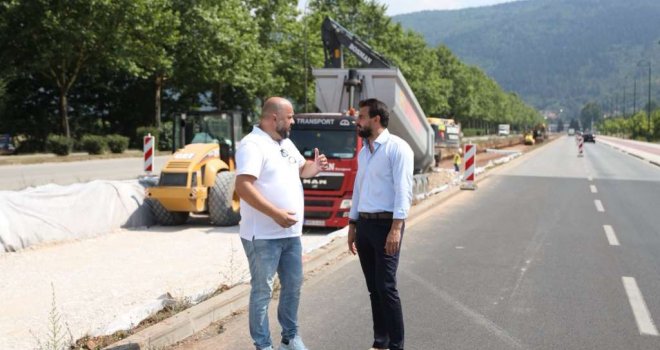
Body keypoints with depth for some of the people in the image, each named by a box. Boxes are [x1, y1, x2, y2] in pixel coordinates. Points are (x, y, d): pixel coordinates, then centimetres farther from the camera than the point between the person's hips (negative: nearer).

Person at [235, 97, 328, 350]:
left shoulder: (286, 143, 13)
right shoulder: (253, 145, -16)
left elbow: (301, 169, 28)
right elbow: (243, 186, -26)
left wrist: (316, 166, 3)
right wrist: (276, 213, -30)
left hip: (291, 233, 9)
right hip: (263, 236, -9)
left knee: (293, 286, 18)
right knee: (262, 291, 2)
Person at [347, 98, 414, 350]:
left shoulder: (397, 148, -9)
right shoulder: (363, 152, 16)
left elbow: (403, 190, -16)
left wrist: (396, 228, -23)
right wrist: (352, 226, 18)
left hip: (386, 224, -7)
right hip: (364, 224, 7)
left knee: (386, 287, -8)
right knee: (373, 288, 10)